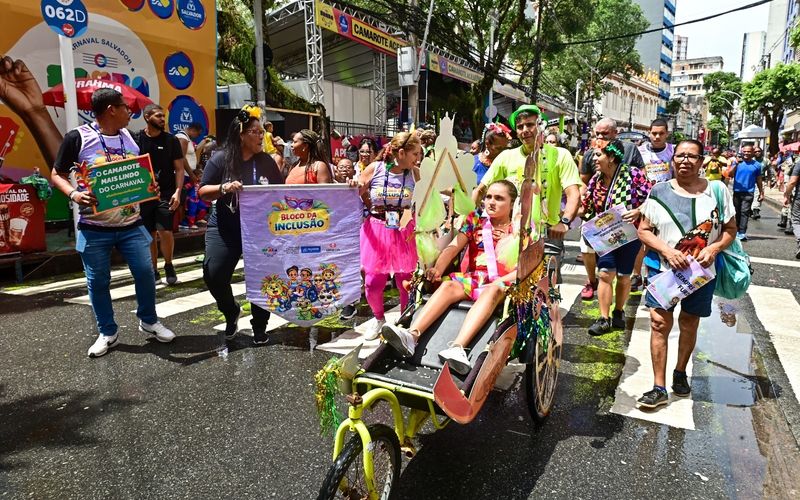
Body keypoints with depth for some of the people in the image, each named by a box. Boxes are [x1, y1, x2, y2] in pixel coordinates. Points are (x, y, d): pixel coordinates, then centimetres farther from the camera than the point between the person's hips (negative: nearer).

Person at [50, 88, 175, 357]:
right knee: (97, 280, 7)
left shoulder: (132, 137, 6)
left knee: (145, 272, 4)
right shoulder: (78, 137, -8)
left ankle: (148, 321, 26)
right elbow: (57, 174, -2)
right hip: (94, 227, -3)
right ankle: (107, 332, 25)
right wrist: (74, 194, -21)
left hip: (131, 223, 3)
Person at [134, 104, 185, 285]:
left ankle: (168, 265, 12)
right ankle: (154, 271, 20)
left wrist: (177, 192, -11)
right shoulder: (136, 140, 3)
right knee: (150, 235, 7)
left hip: (166, 193, -1)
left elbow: (179, 168, 1)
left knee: (165, 231, -11)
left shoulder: (171, 140, 2)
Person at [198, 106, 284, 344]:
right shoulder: (220, 159, -5)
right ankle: (231, 312, 22)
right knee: (214, 274, -8)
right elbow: (203, 192, -6)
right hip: (225, 229, -1)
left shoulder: (267, 161, 3)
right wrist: (224, 188, -23)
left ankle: (260, 326, 22)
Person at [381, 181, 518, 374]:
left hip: (501, 284, -2)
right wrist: (438, 268, -22)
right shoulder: (474, 222, 10)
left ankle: (458, 347, -55)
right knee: (449, 285, -30)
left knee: (492, 290, -37)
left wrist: (501, 281, -20)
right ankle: (411, 335, -47)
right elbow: (454, 247, -4)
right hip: (471, 279, 2)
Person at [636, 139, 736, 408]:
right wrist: (667, 250, -17)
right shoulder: (659, 191, -2)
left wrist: (714, 248, -14)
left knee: (689, 325, 14)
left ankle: (680, 373, 37)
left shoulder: (717, 190, 0)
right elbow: (643, 230, -2)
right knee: (660, 324, -6)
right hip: (664, 269, -1)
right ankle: (659, 388, 2)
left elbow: (730, 229, 5)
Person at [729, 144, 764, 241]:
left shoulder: (757, 165, 8)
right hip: (737, 192, 1)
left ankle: (742, 233, -15)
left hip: (749, 193, -1)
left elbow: (758, 180, 14)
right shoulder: (737, 162, 6)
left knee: (745, 212, -10)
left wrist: (761, 193, 15)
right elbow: (730, 175, -4)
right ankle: (736, 231, 19)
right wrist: (736, 165, -15)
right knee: (737, 212, 9)